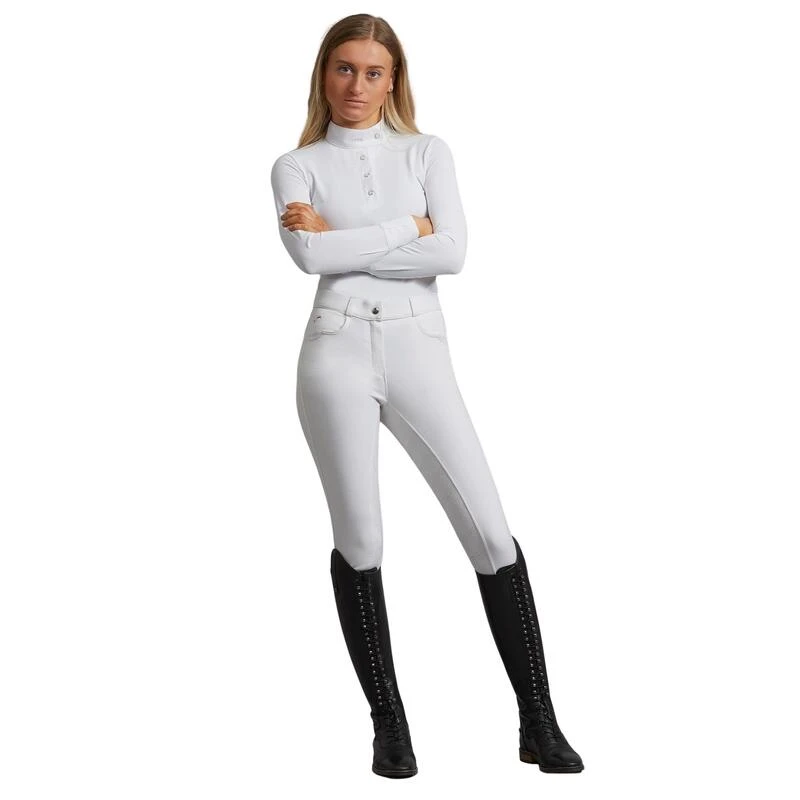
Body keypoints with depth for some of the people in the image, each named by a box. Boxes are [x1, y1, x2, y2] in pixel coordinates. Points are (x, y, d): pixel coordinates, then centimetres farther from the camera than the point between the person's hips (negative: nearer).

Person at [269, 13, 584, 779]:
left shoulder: (427, 151, 13)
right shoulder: (297, 166, 11)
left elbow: (452, 252, -4)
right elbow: (309, 254, -9)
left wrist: (343, 238, -4)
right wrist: (404, 230, -5)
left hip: (419, 350, 1)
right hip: (338, 351, -1)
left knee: (491, 532, -5)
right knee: (360, 543, 0)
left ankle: (538, 722, 3)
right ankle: (387, 723, 12)